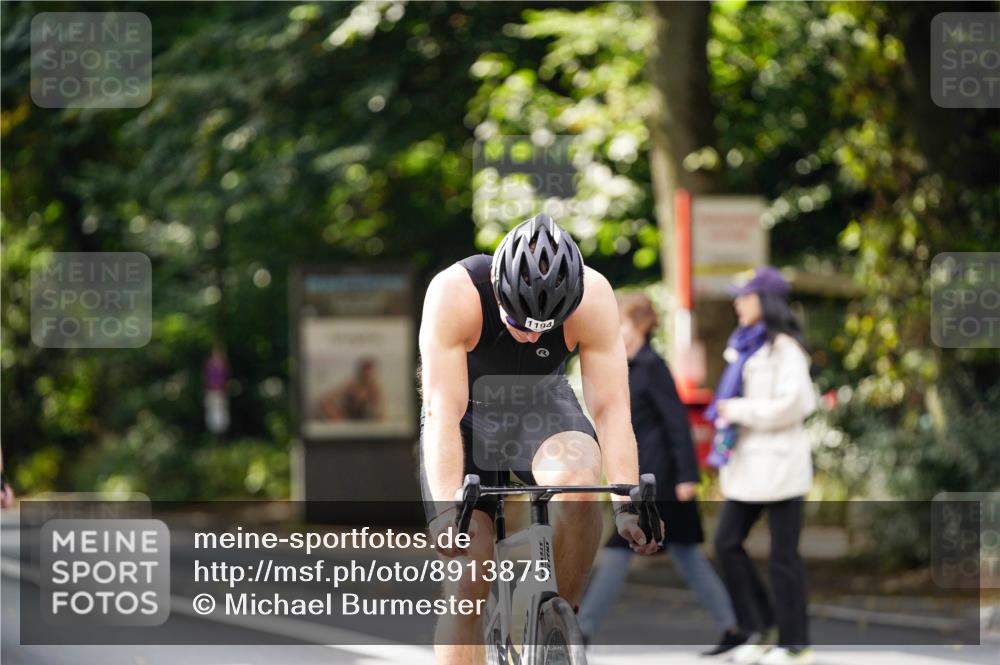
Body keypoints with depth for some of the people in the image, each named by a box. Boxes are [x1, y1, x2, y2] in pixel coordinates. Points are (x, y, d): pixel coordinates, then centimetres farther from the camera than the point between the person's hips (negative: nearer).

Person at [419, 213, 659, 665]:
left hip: (543, 407, 1)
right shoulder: (454, 293, -32)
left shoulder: (593, 298, -27)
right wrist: (448, 506, -49)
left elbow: (612, 408, -28)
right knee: (467, 584, -12)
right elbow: (443, 411, -37)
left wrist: (628, 503, -40)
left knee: (579, 479, -33)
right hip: (471, 415, -1)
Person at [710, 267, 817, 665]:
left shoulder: (784, 348, -12)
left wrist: (736, 410, -13)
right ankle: (760, 628, 14)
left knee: (783, 554, -2)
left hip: (779, 464, -9)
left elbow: (789, 405, -20)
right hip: (748, 465, 9)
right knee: (727, 542, 5)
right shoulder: (747, 347, 16)